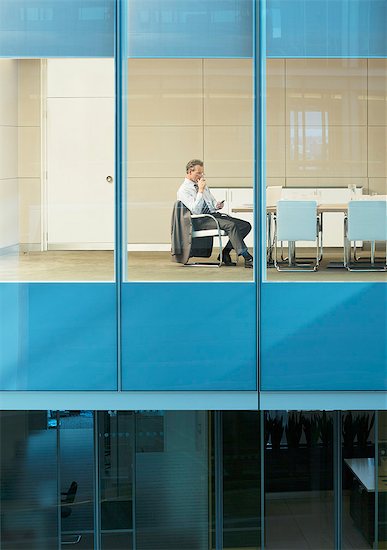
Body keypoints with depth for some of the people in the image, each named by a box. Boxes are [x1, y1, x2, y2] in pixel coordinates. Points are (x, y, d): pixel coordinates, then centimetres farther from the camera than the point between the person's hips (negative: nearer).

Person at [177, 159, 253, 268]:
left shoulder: (203, 186, 20)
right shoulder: (183, 190, -4)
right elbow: (195, 211, -17)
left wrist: (217, 205, 4)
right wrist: (200, 191, -17)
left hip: (213, 214, 8)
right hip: (201, 221, -8)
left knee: (246, 225, -10)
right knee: (231, 225, -31)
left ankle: (225, 254, -7)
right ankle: (247, 258, -33)